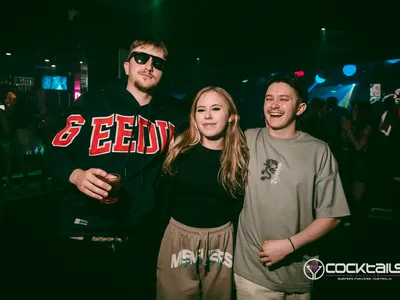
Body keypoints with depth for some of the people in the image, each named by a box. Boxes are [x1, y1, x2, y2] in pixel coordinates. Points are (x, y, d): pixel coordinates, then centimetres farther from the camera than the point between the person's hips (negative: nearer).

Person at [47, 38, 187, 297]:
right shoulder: (92, 103, -2)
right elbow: (57, 153, -1)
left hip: (141, 236, 2)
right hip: (85, 232, -1)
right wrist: (77, 175, -21)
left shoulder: (172, 115, 5)